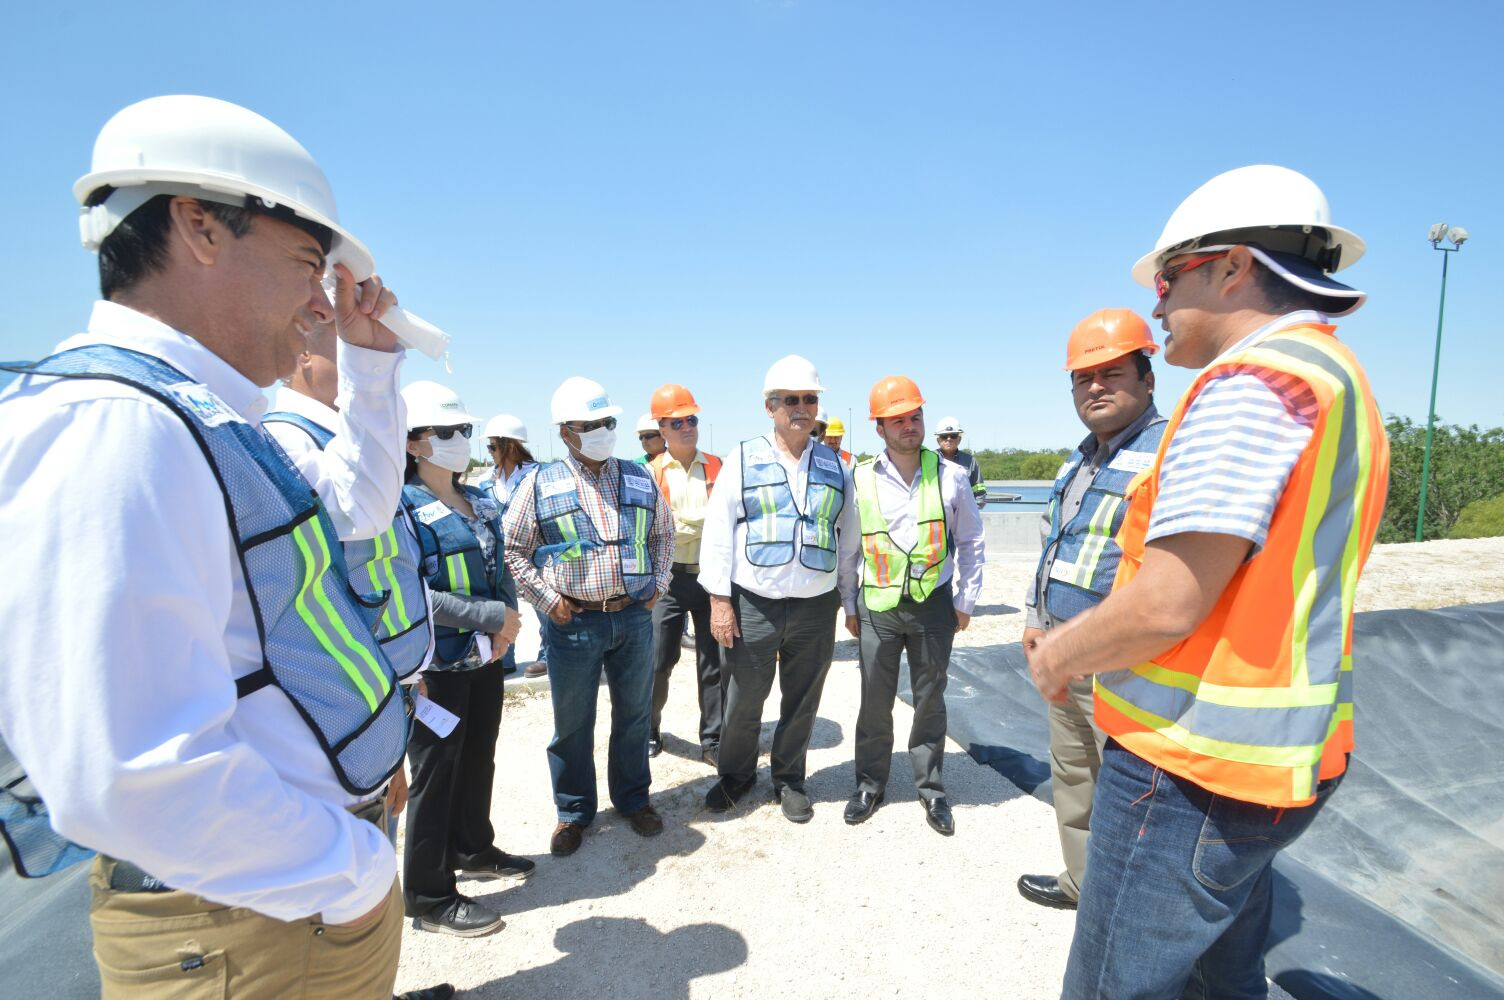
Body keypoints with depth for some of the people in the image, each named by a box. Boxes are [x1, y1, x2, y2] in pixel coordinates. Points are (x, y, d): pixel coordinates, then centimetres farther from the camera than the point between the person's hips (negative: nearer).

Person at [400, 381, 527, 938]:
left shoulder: (481, 503, 8)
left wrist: (508, 623, -4)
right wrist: (492, 616, -22)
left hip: (486, 658, 7)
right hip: (438, 664, -7)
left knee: (479, 760, 20)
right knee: (435, 775, 6)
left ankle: (472, 851, 42)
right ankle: (429, 898, 22)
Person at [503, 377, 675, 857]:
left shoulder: (640, 479, 4)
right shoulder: (541, 484, -5)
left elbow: (664, 534, 17)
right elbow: (514, 551, 0)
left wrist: (658, 585, 7)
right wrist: (547, 600, -7)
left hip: (635, 618, 3)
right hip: (573, 622, -2)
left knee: (634, 714, 16)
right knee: (572, 723, 11)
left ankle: (633, 799, 36)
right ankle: (573, 811, 32)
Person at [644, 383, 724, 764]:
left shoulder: (717, 468, 6)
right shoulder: (651, 472, 1)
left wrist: (683, 522, -12)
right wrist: (706, 519, -12)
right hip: (669, 578, -1)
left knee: (714, 662, 7)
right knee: (657, 661, 4)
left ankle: (713, 741, 20)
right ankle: (650, 728, 29)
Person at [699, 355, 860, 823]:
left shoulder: (834, 466, 8)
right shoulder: (743, 459, 0)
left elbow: (849, 536, 13)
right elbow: (717, 530, -3)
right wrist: (719, 600, -7)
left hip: (817, 608, 2)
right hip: (753, 606, -2)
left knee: (802, 702, 14)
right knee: (743, 701, 9)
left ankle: (789, 780, 35)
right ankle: (736, 775, 34)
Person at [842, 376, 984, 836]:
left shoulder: (950, 476, -3)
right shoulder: (860, 479, -4)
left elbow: (971, 541, 6)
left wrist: (965, 600, 4)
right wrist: (849, 605, 4)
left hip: (934, 603, 0)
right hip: (878, 605, 0)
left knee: (930, 700, 12)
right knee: (875, 701, 10)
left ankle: (931, 789, 29)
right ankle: (870, 784, 28)